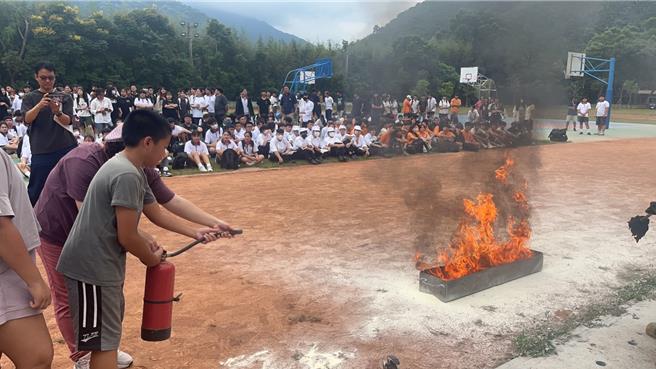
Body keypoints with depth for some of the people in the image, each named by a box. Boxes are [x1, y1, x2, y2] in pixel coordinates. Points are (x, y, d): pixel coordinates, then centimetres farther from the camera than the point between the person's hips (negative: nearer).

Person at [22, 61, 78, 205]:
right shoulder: (30, 98, 10)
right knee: (36, 189, -2)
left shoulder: (65, 97, 10)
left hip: (66, 148, 1)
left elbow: (68, 121, -3)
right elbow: (27, 119, -7)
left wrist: (57, 112, -25)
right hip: (41, 150, 0)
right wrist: (39, 105, -26)